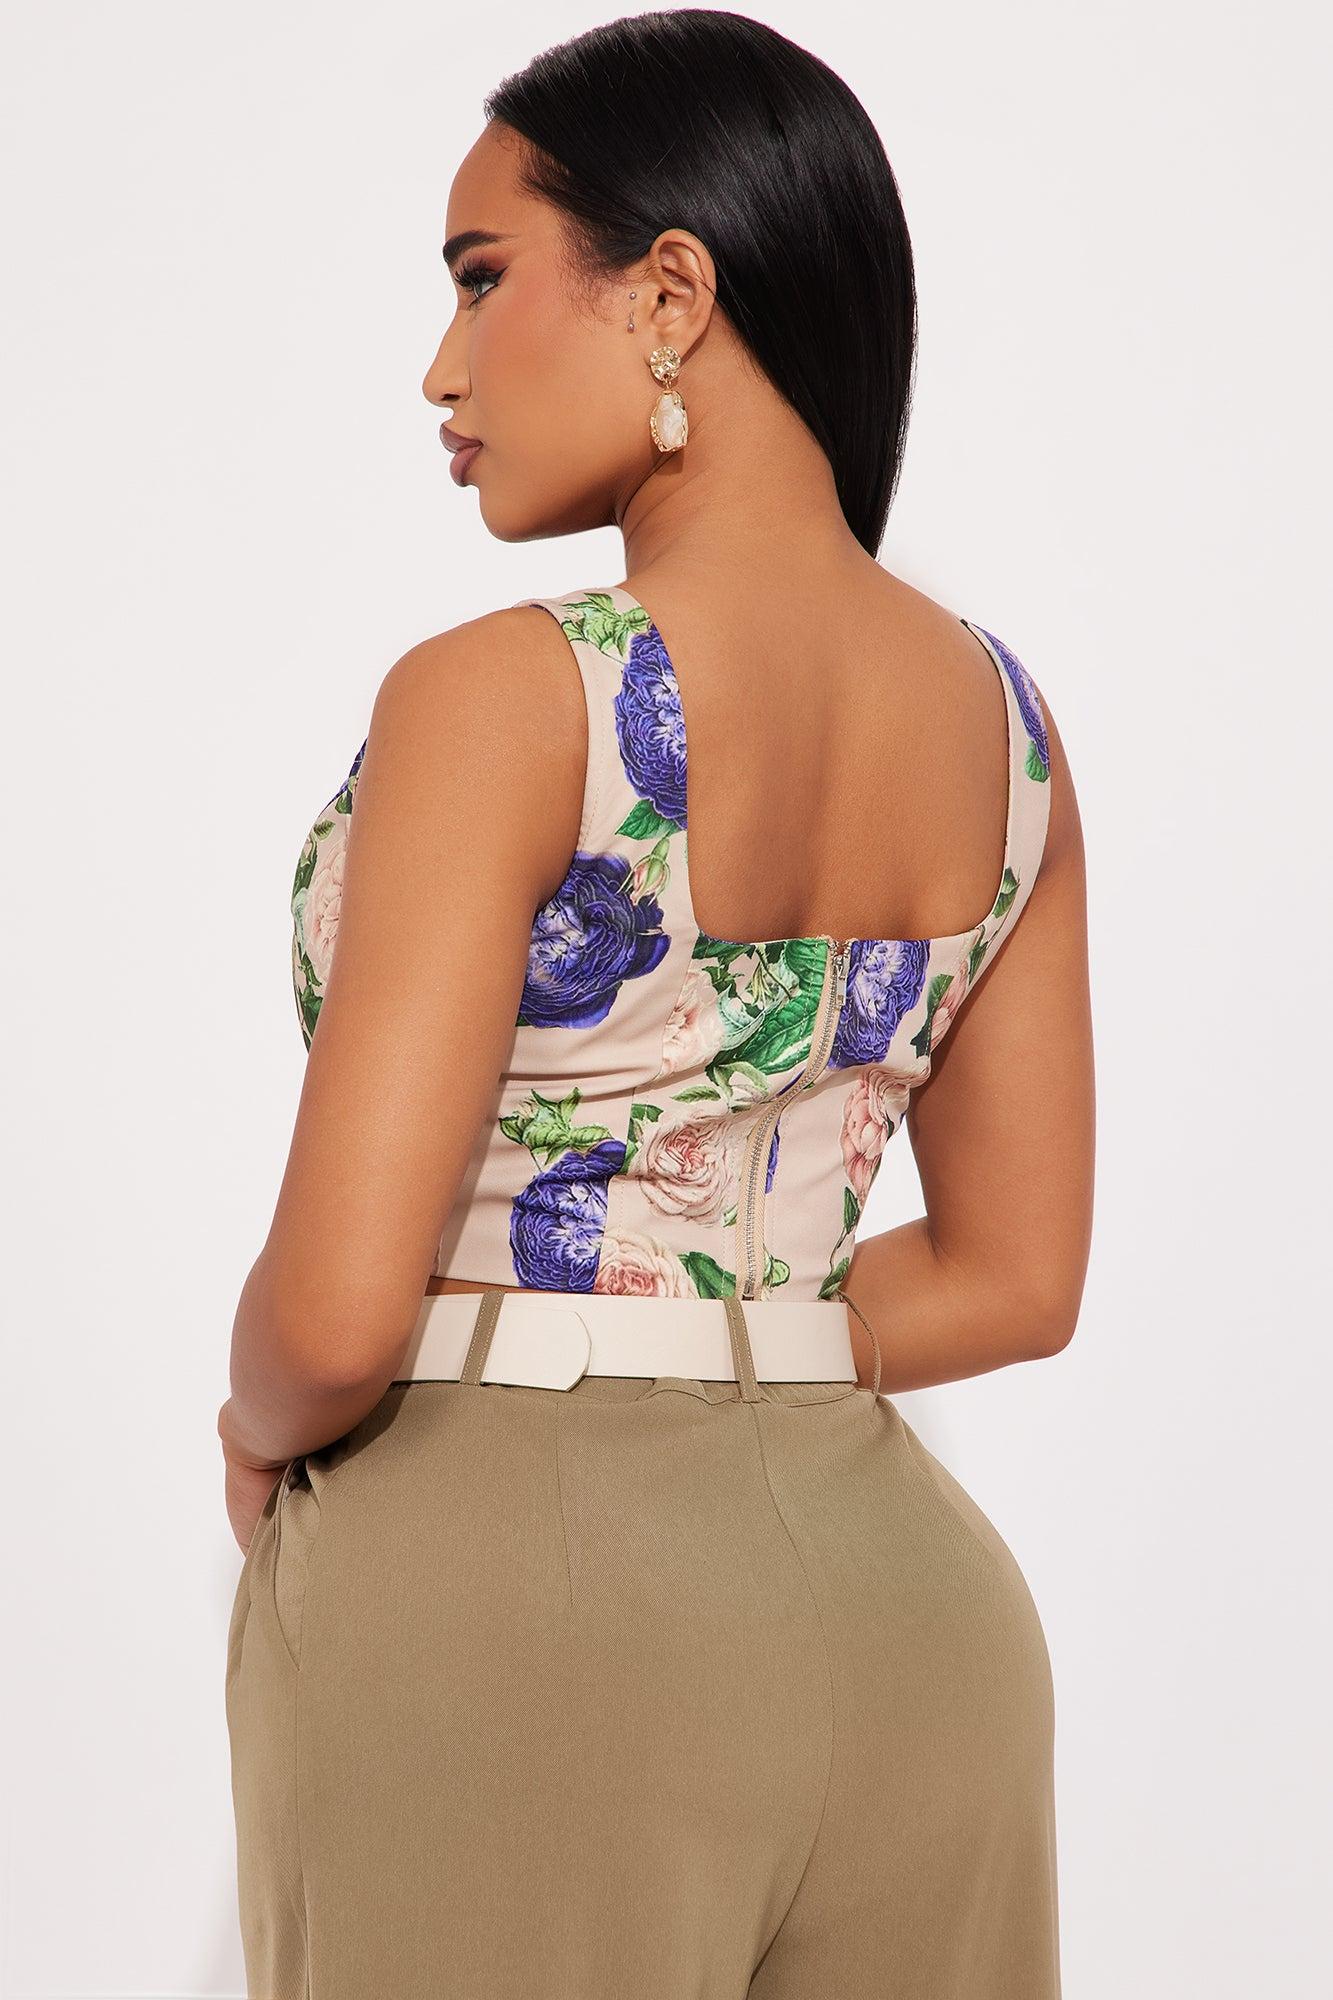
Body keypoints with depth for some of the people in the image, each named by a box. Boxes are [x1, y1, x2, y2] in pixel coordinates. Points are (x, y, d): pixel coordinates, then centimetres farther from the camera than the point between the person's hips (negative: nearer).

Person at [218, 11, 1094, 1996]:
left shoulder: (504, 702, -17)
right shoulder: (1002, 718, 3)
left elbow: (336, 1314, -19)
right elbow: (1015, 1277, 9)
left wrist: (267, 1433, 2)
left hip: (508, 1616, -6)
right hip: (891, 1590, 6)